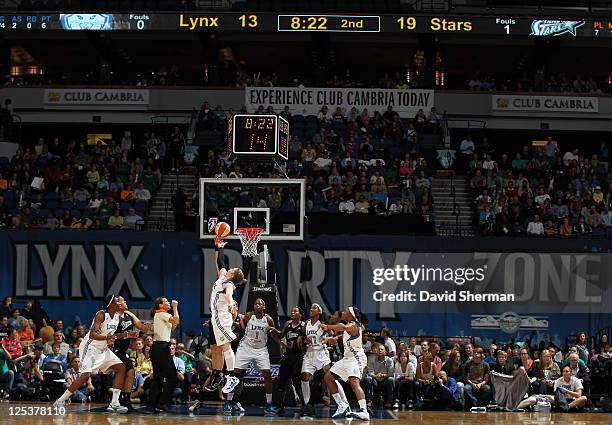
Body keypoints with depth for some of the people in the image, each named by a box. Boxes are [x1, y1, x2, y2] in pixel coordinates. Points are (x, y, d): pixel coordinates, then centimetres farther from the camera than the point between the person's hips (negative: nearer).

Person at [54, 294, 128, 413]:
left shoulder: (117, 317, 6)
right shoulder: (101, 315, -19)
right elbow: (92, 334, -29)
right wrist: (106, 337, -43)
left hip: (103, 349, 9)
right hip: (91, 347, -9)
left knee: (121, 368, -2)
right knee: (85, 375, -18)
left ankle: (114, 404, -3)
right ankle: (61, 400, -8)